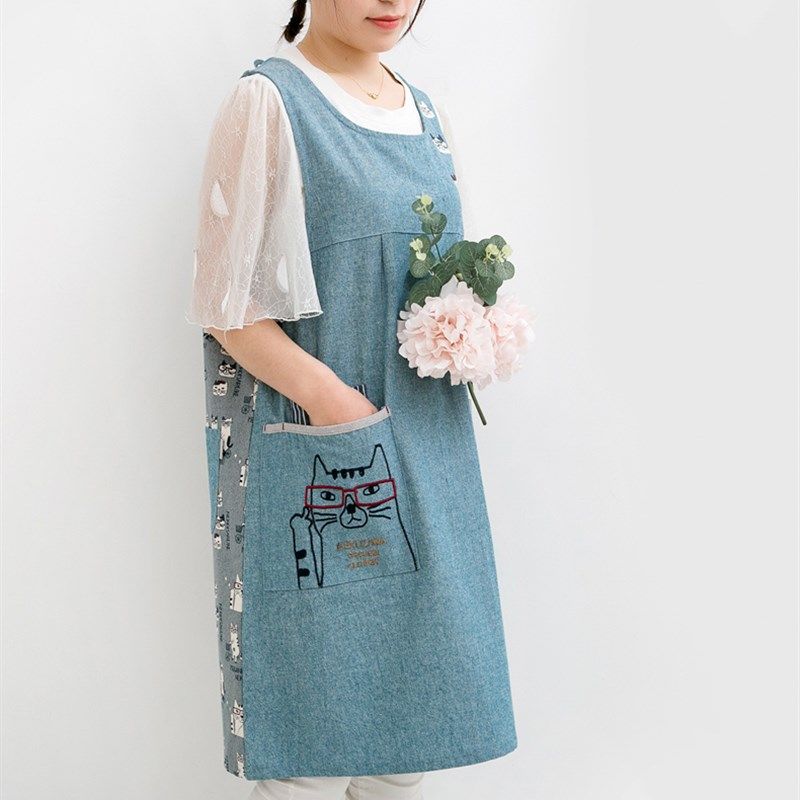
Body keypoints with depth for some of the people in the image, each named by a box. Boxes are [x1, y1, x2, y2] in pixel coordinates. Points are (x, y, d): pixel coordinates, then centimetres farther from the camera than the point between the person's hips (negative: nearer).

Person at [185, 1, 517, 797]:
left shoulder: (424, 113, 13)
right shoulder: (269, 100, -7)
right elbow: (224, 299, -11)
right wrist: (325, 395, -19)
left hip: (425, 450, 7)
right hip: (312, 448, -6)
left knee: (415, 685, 11)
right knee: (316, 705, 0)